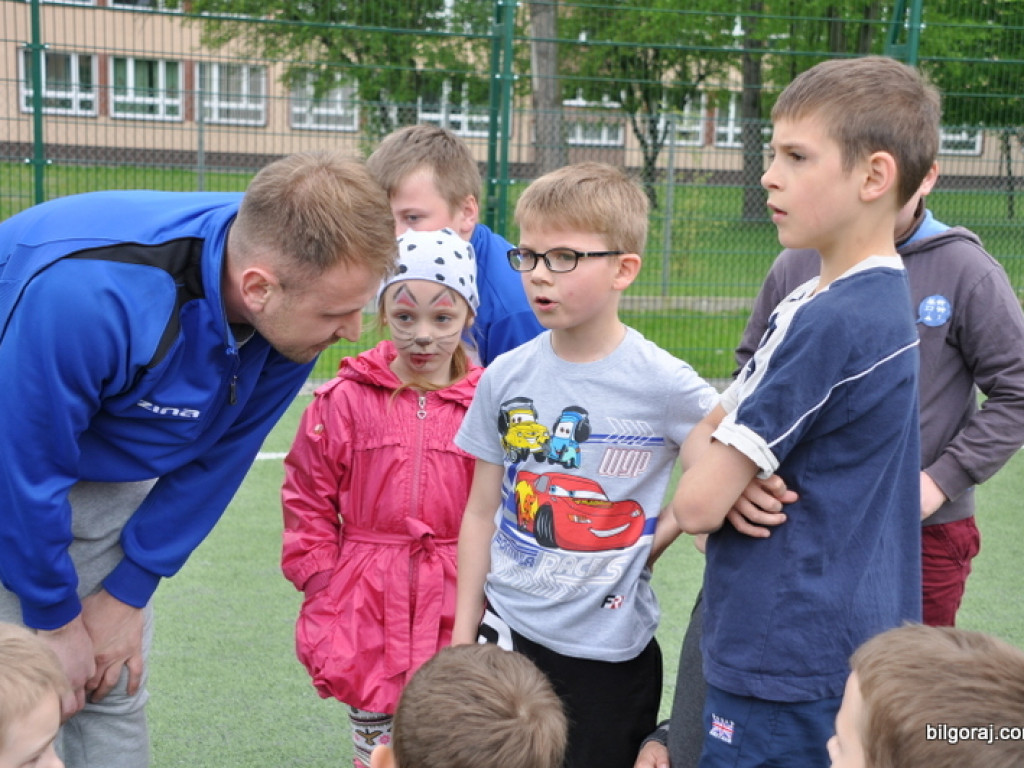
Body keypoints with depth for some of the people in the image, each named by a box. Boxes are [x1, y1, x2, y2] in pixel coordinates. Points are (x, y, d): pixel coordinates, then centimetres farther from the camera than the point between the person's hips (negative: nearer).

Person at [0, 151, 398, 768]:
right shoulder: (86, 292, -41)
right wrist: (56, 619, -13)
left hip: (108, 479, 5)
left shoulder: (296, 310, -21)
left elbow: (215, 459, -9)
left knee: (115, 692, 5)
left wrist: (127, 594, -3)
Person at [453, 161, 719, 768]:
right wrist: (463, 638, 6)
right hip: (507, 632, 3)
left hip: (609, 651, -3)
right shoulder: (505, 377, -2)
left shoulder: (663, 385, -12)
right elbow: (482, 512, 4)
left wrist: (660, 535, -9)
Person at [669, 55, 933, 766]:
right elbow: (705, 430, 10)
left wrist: (720, 472, 0)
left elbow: (697, 504, -21)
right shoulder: (881, 302, 8)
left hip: (791, 665, -9)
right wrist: (738, 472, -11)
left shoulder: (829, 321, -23)